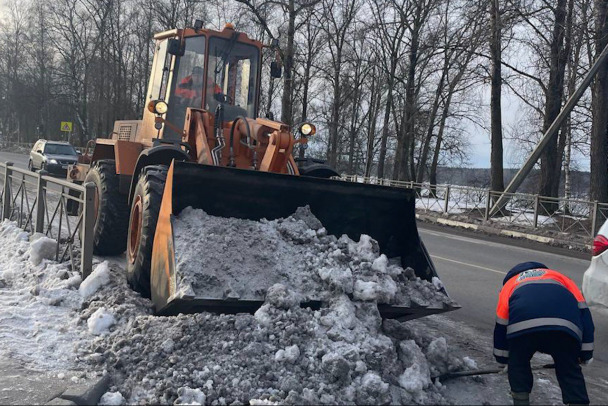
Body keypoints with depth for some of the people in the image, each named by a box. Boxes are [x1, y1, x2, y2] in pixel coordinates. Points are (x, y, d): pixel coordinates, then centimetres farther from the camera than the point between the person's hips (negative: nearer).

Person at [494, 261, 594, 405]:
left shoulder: (509, 285, 39)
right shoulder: (559, 277, 41)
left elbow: (501, 327, 37)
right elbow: (583, 311, 28)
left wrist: (503, 359, 49)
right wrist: (586, 353, 30)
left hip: (522, 326, -1)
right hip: (565, 326, 1)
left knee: (517, 366, 26)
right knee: (570, 371, 20)